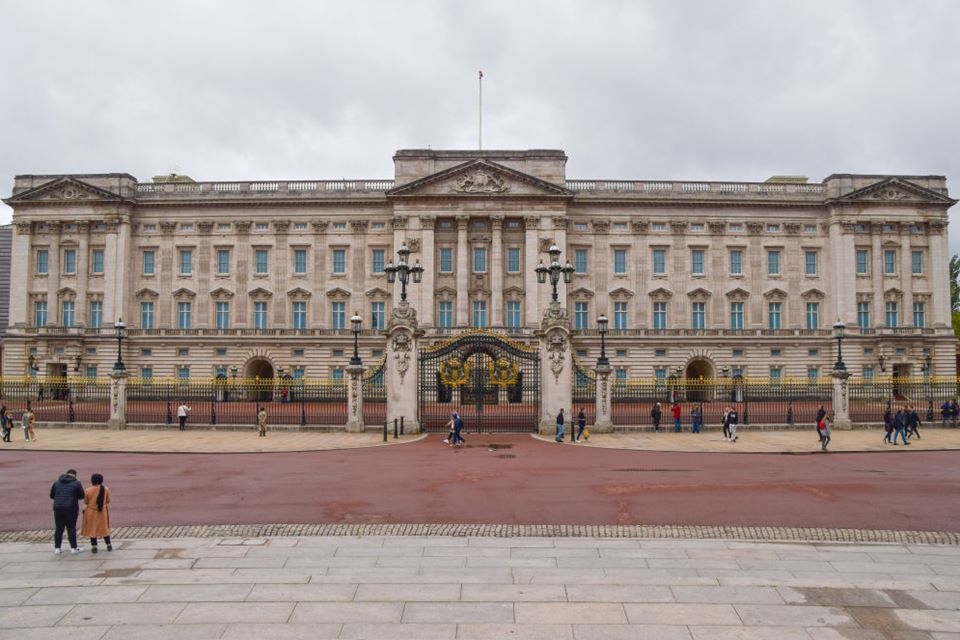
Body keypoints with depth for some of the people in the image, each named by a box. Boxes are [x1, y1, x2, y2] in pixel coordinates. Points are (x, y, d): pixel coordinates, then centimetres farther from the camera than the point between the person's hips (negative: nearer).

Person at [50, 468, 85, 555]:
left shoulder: (57, 482, 8)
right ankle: (73, 548, 9)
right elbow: (81, 496, -1)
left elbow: (51, 496, 12)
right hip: (71, 509, -3)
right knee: (71, 528, 3)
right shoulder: (76, 483, -4)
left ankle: (57, 548, 12)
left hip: (58, 508, 3)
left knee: (58, 528, 10)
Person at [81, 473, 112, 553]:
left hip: (91, 512, -2)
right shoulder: (106, 489, -7)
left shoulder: (88, 491, -13)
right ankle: (109, 545, 20)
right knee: (104, 528, 15)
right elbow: (108, 501, 2)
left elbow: (85, 502, -3)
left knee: (92, 529, 8)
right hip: (103, 512, 2)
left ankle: (94, 547, 7)